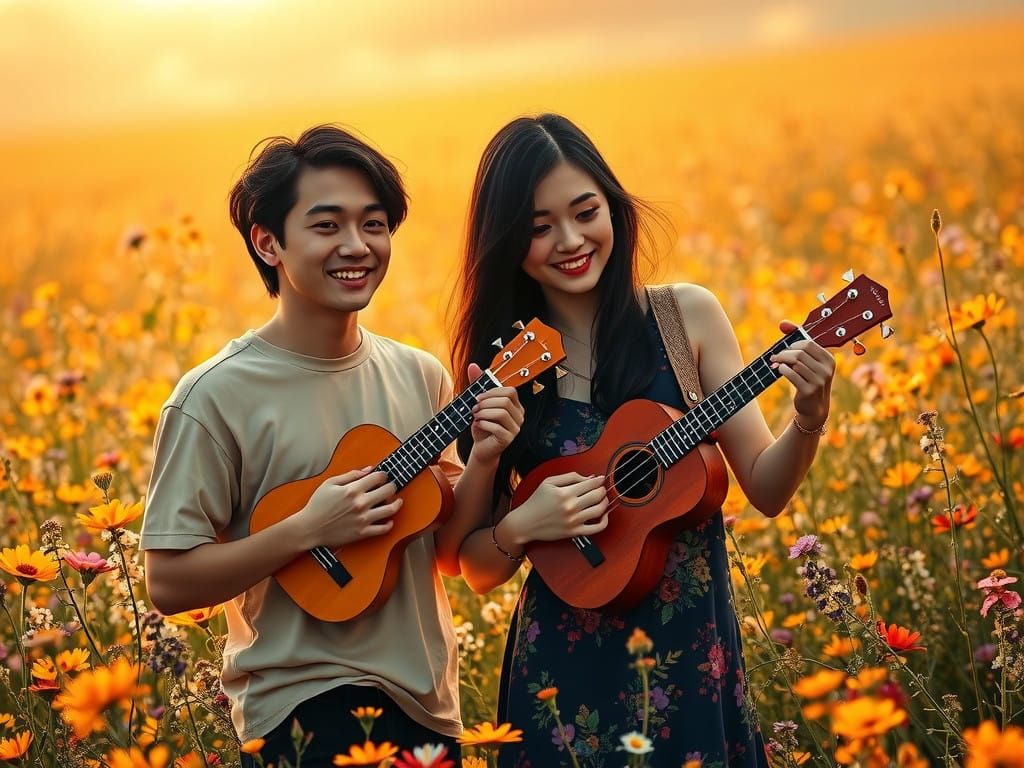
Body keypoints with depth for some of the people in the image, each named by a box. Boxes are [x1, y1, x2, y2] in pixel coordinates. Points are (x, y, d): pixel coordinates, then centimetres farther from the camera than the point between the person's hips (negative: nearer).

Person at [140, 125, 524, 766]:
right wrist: (307, 530, -18)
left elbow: (451, 555, 11)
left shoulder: (420, 377, 6)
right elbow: (168, 582, -9)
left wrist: (484, 462, -5)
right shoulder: (218, 395, -9)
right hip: (303, 706, -5)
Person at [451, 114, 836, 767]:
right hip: (566, 669, 0)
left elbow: (765, 489, 0)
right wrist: (519, 528, -17)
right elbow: (479, 571, 3)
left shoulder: (688, 315, -2)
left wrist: (808, 419, -17)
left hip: (693, 654, 0)